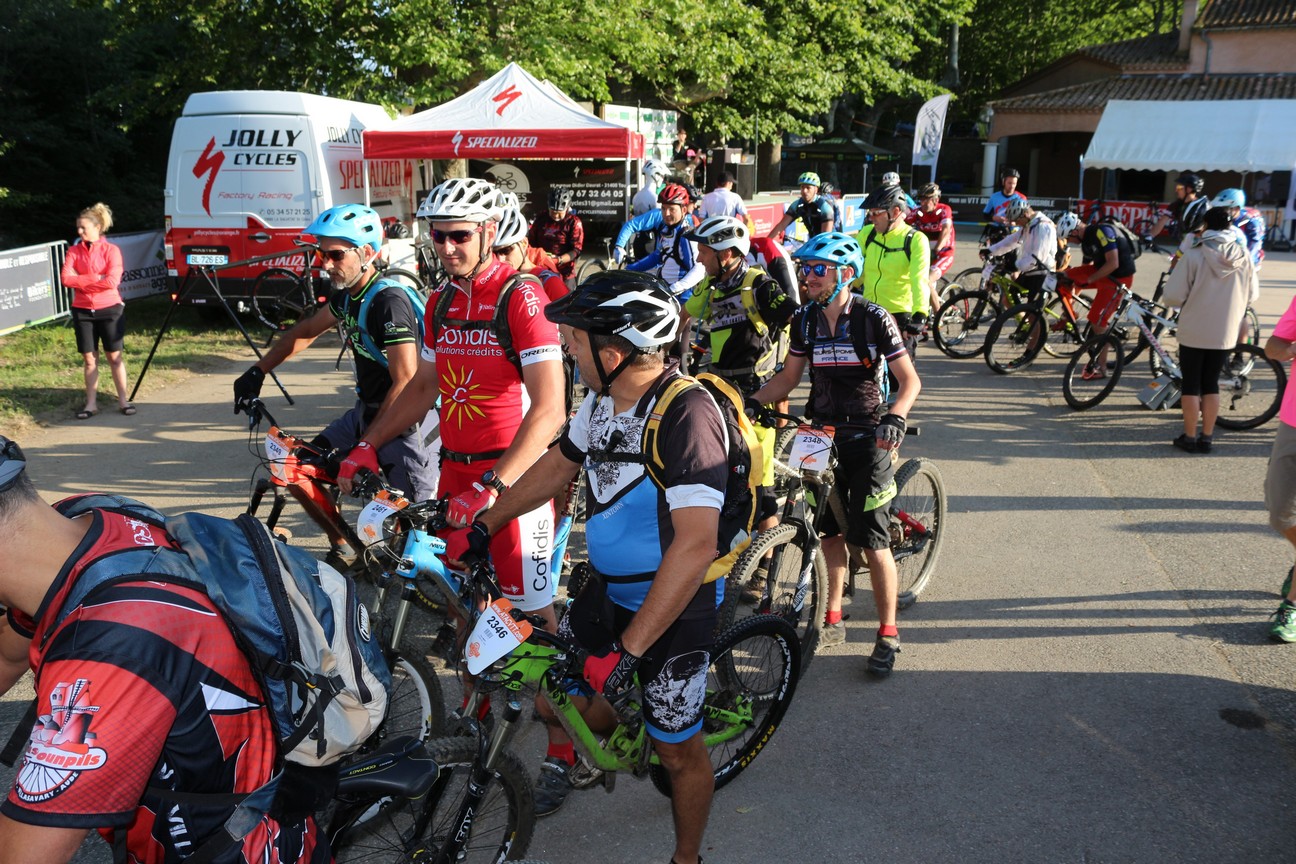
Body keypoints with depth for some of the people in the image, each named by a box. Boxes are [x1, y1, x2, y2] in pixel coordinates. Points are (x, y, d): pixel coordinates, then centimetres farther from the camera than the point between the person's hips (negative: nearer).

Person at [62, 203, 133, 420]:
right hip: (82, 311, 3)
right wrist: (95, 278, -14)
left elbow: (112, 281, -16)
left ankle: (123, 400, 10)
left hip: (110, 310, -3)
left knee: (115, 356, 3)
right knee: (89, 358, 6)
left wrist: (81, 281, -9)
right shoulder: (74, 251, 5)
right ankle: (91, 403, 12)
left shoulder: (111, 250, -5)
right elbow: (66, 279, -6)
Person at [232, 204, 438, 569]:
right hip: (367, 409, 9)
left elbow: (406, 383, -27)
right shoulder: (347, 294, 4)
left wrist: (367, 443, -25)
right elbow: (307, 331, 22)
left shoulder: (389, 302, -23)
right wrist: (257, 371, 17)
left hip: (401, 419, -9)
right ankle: (343, 548, 25)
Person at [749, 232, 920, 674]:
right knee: (830, 532, 11)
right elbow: (788, 377, 8)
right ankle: (833, 620, 26)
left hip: (867, 438, -5)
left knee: (872, 541, -5)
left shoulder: (873, 318, -13)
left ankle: (888, 634, 9)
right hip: (823, 434, 5)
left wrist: (895, 417, -30)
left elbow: (910, 379, -11)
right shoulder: (805, 319, 1)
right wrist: (749, 402, -7)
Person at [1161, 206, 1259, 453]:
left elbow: (1172, 296, -16)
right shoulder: (1243, 255, -4)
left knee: (1191, 384, 8)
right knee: (1211, 384, 14)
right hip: (1225, 333, 3)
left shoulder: (1195, 255, -15)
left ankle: (1189, 437, 12)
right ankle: (1206, 438, 17)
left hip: (1193, 332, -3)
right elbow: (1252, 295, 5)